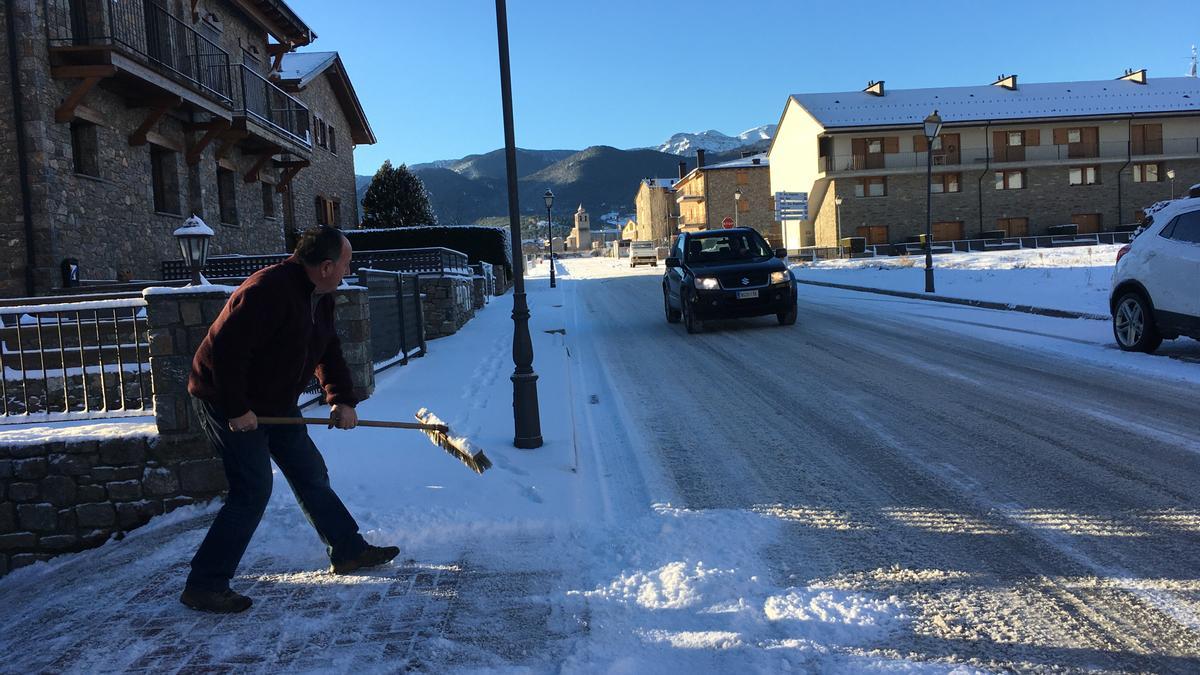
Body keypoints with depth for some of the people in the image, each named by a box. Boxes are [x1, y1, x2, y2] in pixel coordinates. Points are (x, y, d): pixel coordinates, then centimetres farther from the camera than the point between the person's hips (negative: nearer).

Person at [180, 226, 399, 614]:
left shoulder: (320, 298, 4)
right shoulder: (269, 291, -28)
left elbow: (328, 351, 14)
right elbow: (225, 349, -31)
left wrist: (341, 399, 3)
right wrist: (236, 410, -27)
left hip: (275, 403, 10)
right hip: (227, 403, -10)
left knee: (311, 474, 14)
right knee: (253, 491, -12)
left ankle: (349, 551, 28)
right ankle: (204, 585, -2)